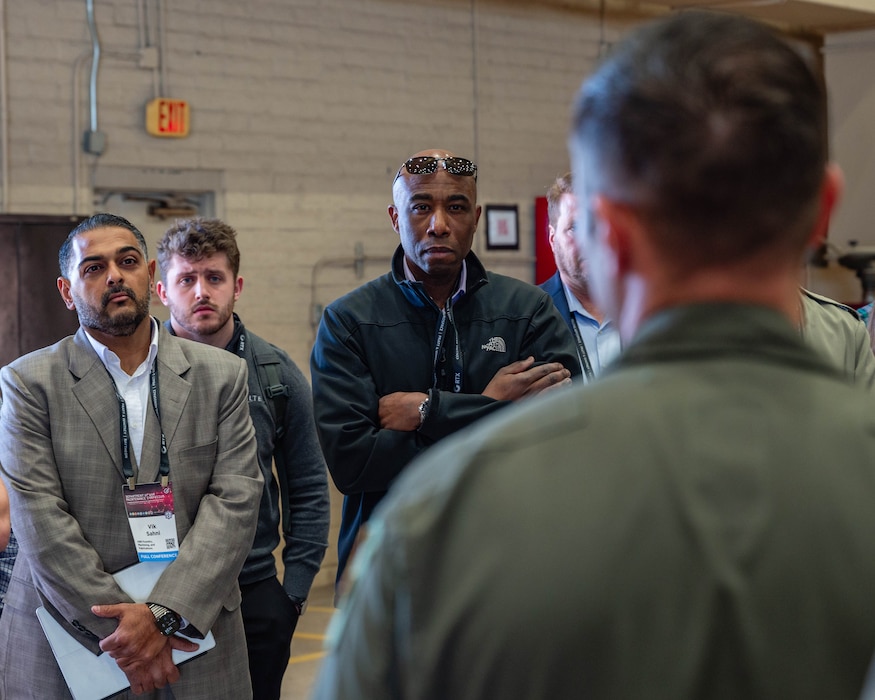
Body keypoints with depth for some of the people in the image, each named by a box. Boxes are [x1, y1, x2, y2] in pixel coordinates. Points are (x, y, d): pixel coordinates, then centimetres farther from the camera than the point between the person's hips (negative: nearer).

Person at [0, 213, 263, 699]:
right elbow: (41, 522, -9)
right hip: (66, 648, -1)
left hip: (195, 631, 2)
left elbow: (235, 501, -5)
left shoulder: (222, 375, 4)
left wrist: (165, 613, -16)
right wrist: (120, 630, -16)